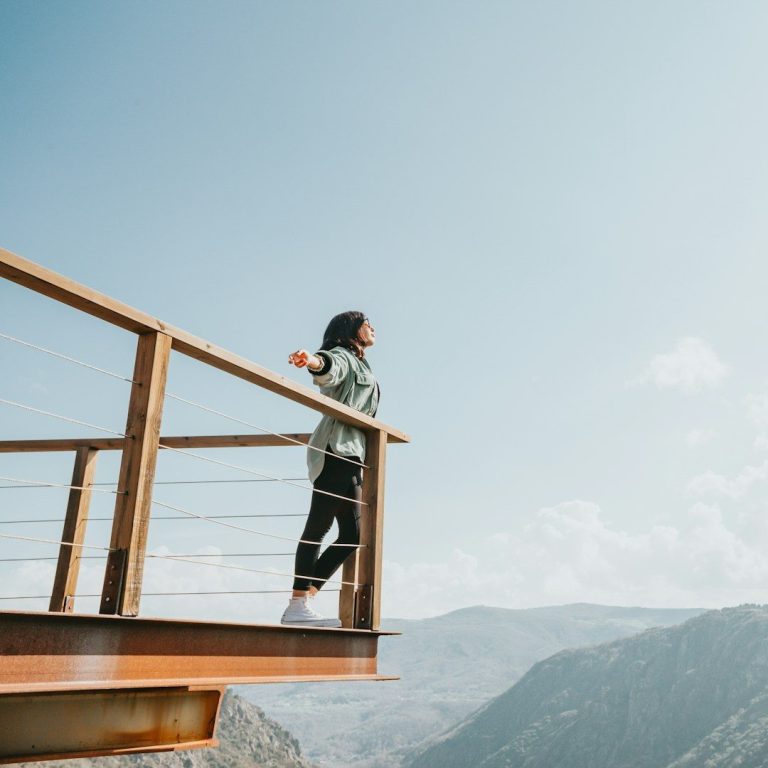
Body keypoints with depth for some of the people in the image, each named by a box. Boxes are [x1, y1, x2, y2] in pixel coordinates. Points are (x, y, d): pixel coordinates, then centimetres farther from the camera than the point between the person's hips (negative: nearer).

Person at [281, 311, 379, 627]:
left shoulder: (361, 367, 31)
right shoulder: (343, 356, 1)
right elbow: (330, 369, -23)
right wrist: (313, 361, -45)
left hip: (351, 457, 10)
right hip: (336, 451, -10)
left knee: (351, 535, 4)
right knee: (317, 528, -12)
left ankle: (301, 605, 3)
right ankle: (298, 605, -12)